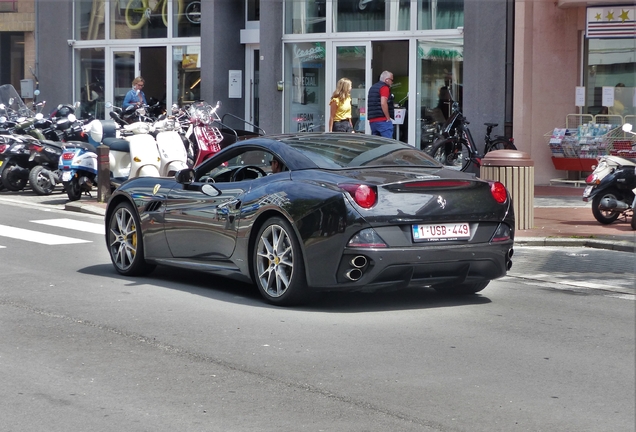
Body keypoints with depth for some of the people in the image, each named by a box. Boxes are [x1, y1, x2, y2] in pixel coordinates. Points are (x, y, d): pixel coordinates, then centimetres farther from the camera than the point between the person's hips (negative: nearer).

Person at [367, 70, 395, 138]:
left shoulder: (372, 88, 21)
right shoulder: (385, 87, -6)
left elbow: (369, 104, 25)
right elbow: (383, 103, -19)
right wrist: (388, 118, -14)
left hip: (372, 120, 9)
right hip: (382, 120, -9)